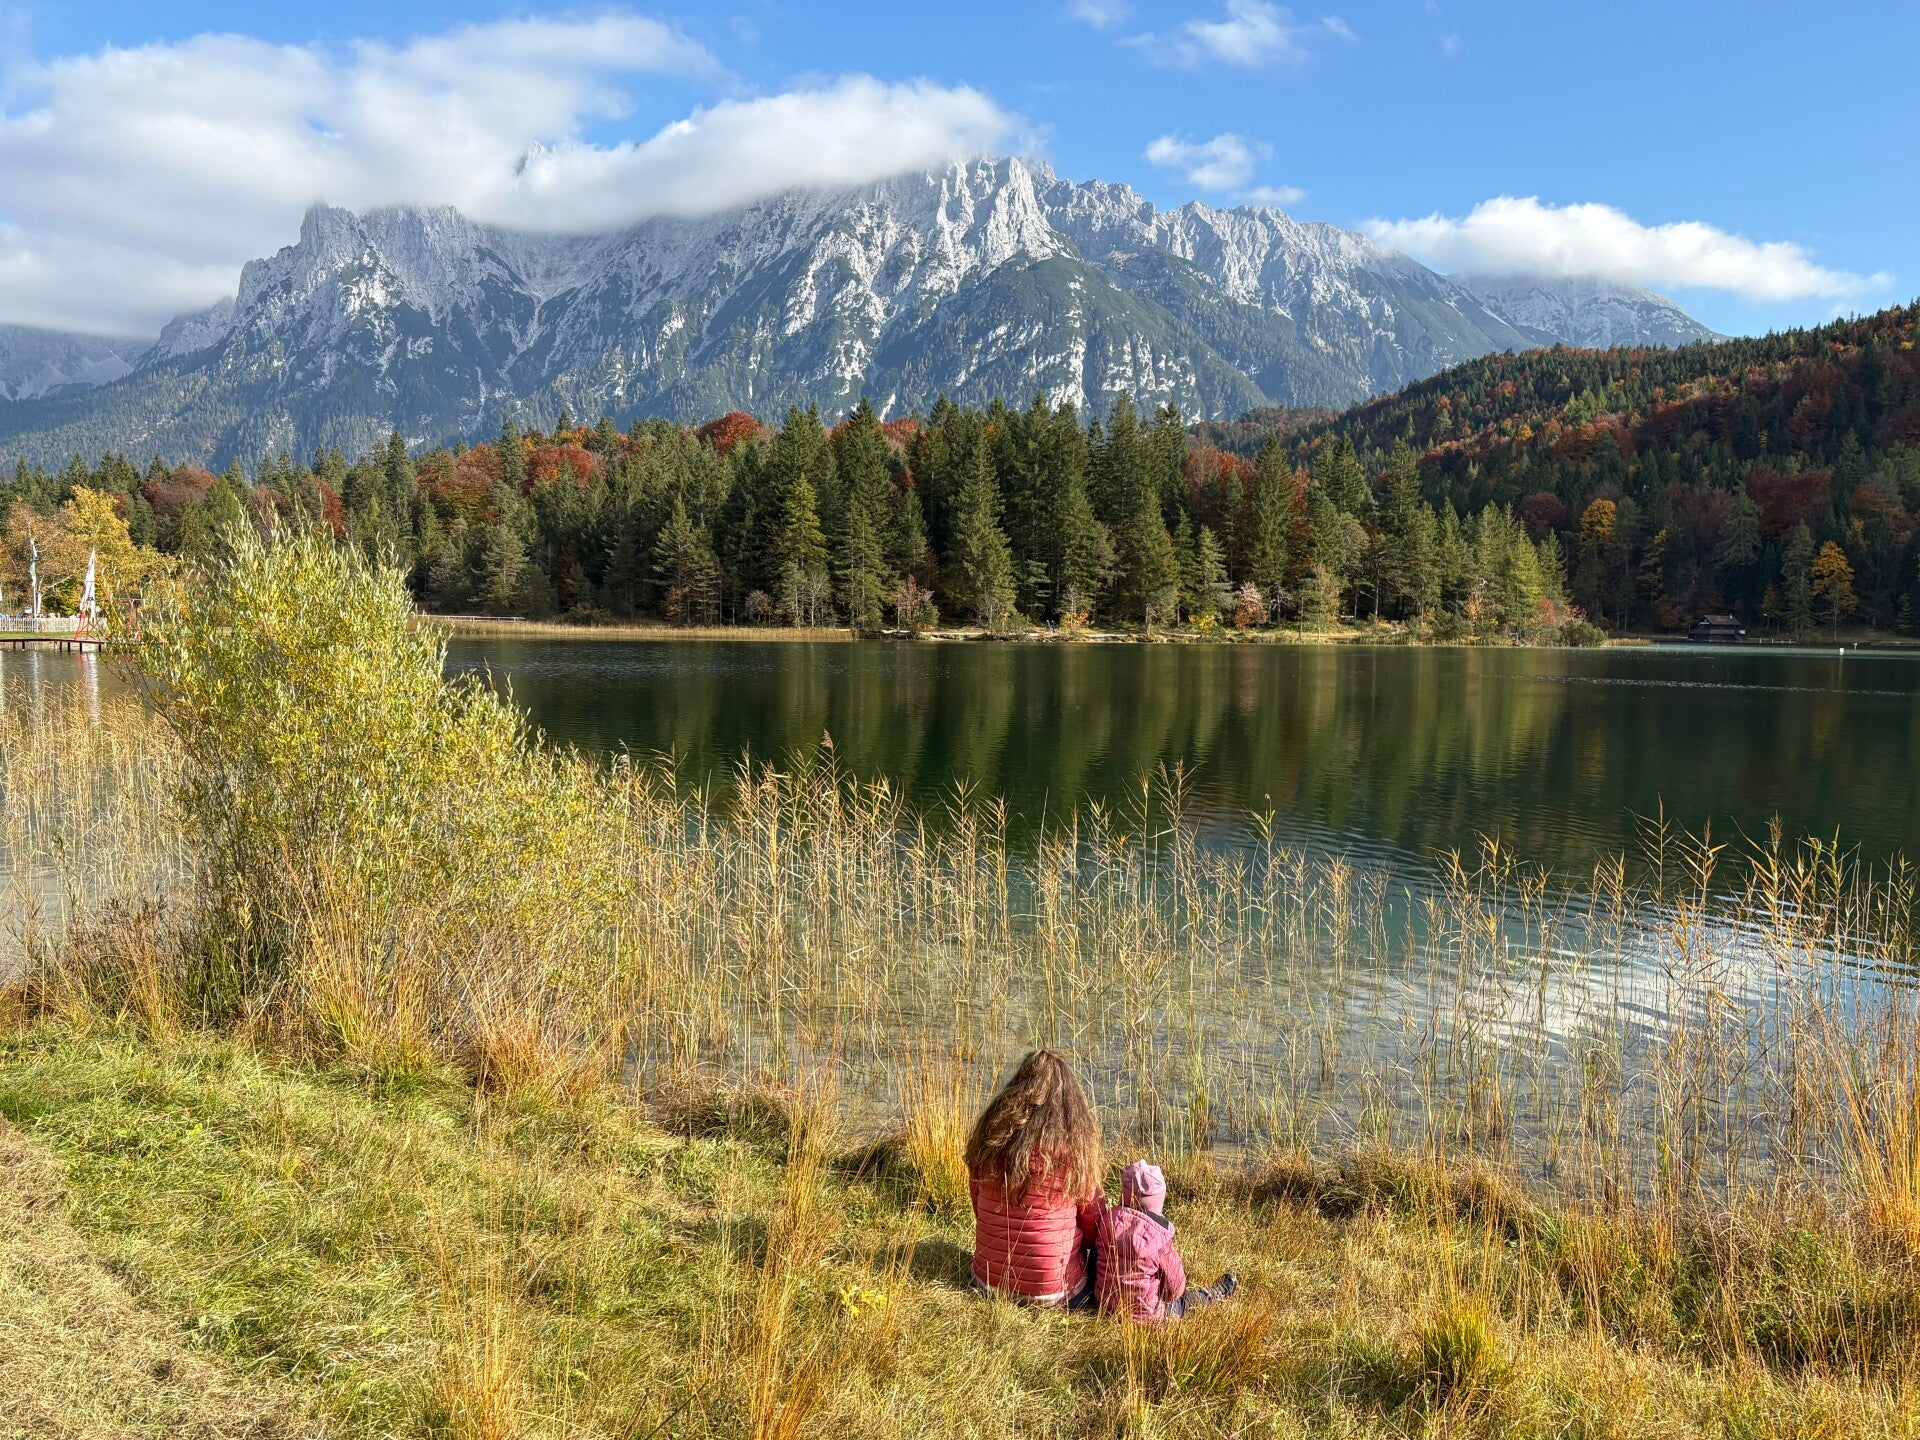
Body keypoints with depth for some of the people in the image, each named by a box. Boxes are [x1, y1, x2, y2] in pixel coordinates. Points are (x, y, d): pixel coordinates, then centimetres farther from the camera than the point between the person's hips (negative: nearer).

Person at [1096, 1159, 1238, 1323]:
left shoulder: (1107, 1220, -17)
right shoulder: (1160, 1241, -28)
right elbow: (1175, 1288, -13)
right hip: (1145, 1316, -5)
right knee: (1194, 1297, 25)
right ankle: (1218, 1293, 51)